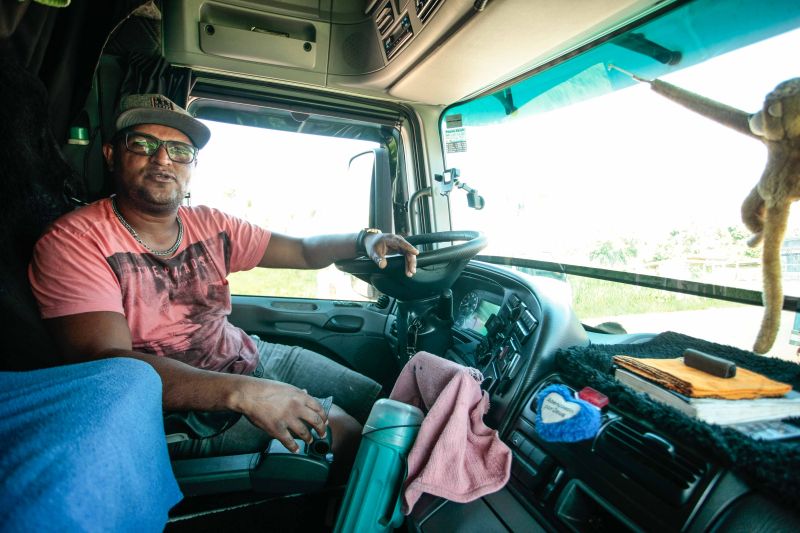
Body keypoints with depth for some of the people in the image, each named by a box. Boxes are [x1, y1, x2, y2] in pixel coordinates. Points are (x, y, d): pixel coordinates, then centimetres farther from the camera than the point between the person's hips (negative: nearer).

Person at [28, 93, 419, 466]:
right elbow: (107, 363, -27)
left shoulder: (210, 226, 3)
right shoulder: (74, 241, -15)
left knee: (376, 399, 9)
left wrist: (363, 240, -14)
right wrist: (241, 393, -37)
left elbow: (303, 250, 6)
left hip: (249, 356, 7)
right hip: (178, 411, -6)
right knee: (332, 425, -22)